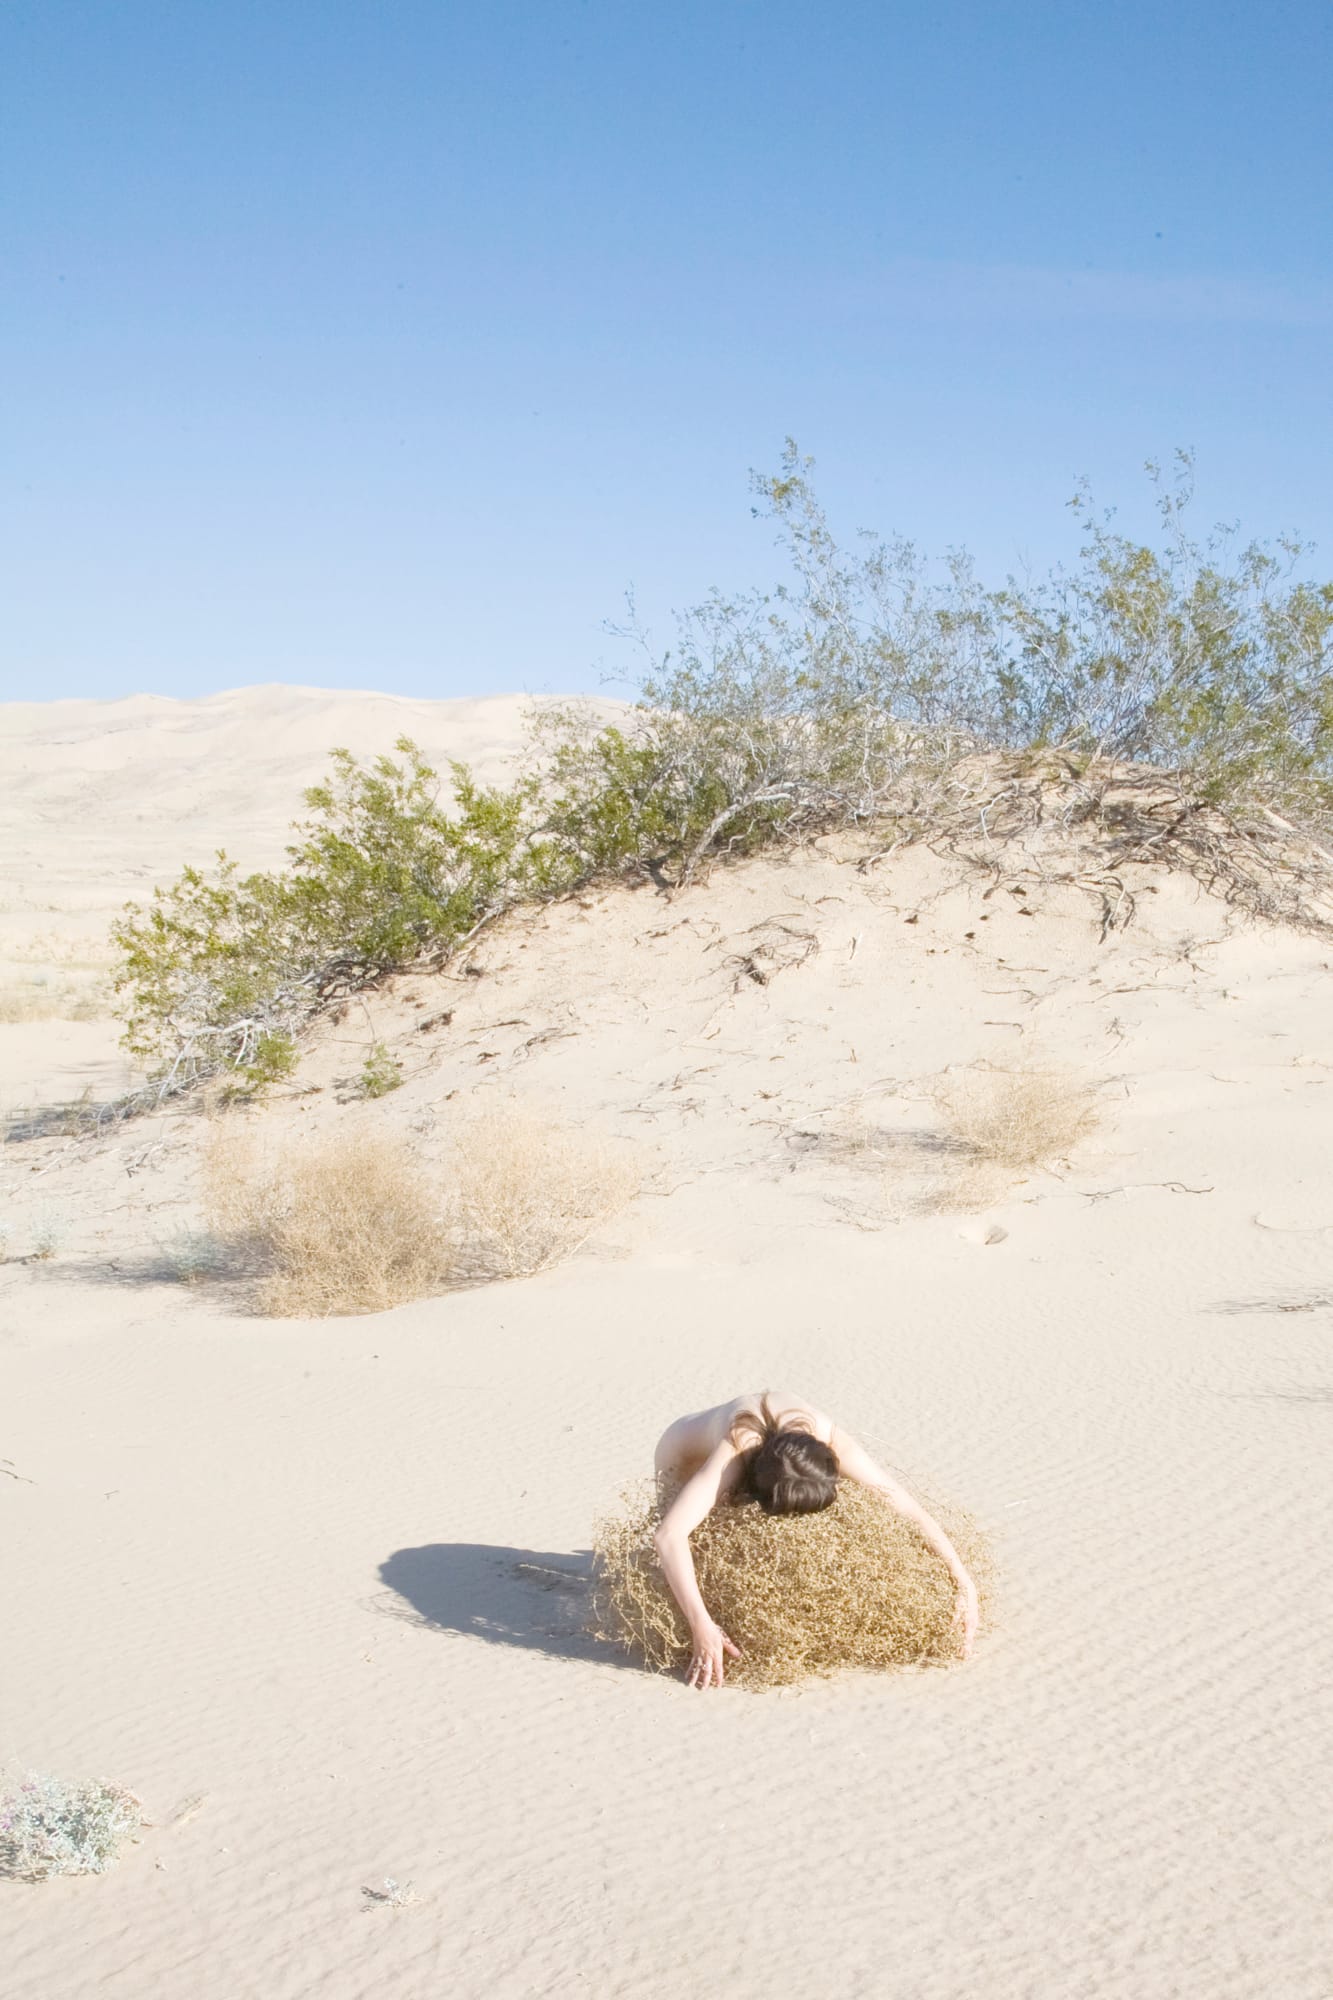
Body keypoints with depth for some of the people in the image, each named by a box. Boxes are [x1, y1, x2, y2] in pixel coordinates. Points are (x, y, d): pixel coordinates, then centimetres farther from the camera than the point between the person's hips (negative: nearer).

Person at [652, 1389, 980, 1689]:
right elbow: (668, 1534, -58)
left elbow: (913, 1513, -34)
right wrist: (702, 1627, -64)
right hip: (685, 1458, -3)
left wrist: (964, 1584, -40)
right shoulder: (734, 1455, -48)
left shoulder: (832, 1442, -38)